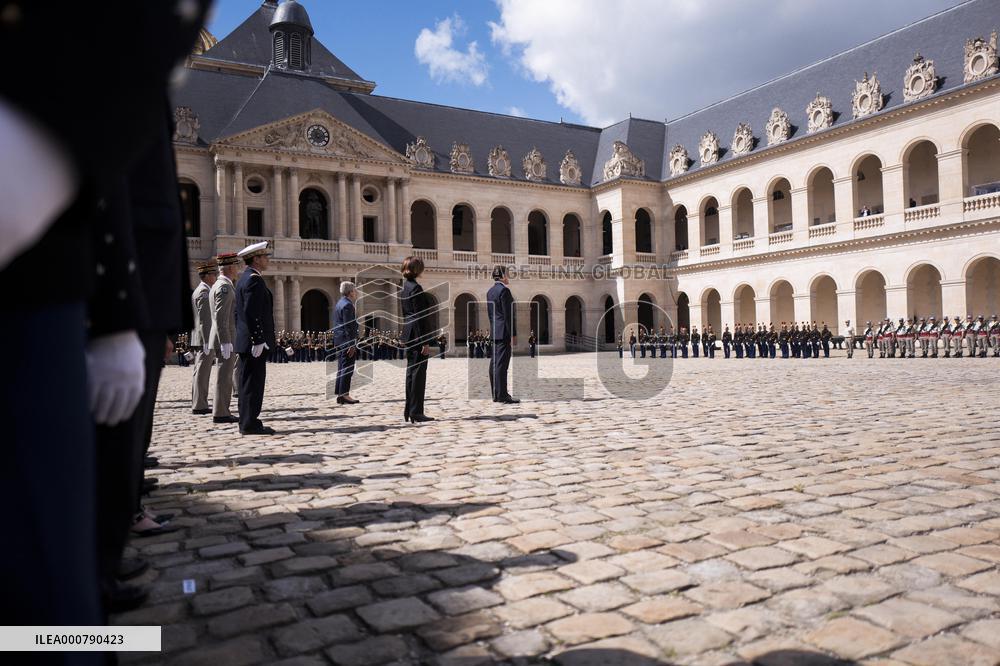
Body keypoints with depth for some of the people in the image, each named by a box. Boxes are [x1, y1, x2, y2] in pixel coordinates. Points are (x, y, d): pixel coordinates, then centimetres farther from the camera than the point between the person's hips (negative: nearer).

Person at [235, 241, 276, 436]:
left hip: (245, 341, 10)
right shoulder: (254, 279, -14)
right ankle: (250, 424, -3)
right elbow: (252, 313, -21)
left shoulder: (244, 278, 18)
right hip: (255, 343, -10)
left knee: (248, 383, 12)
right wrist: (258, 340, -22)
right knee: (254, 383, -6)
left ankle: (247, 423, 18)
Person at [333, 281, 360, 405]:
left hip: (339, 342, 10)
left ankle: (340, 395, 16)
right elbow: (348, 326, -20)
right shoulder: (347, 305, -14)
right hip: (347, 341, -10)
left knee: (342, 369, 13)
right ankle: (344, 395, -7)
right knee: (347, 369, -7)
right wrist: (352, 344, -21)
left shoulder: (339, 304, 18)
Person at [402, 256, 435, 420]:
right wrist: (425, 342, -17)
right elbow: (420, 317, -17)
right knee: (418, 373, -5)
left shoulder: (404, 287, 13)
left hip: (408, 335, 9)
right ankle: (416, 412, -1)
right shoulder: (416, 288, -15)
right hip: (417, 335, -9)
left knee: (411, 372, 14)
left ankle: (409, 411, 19)